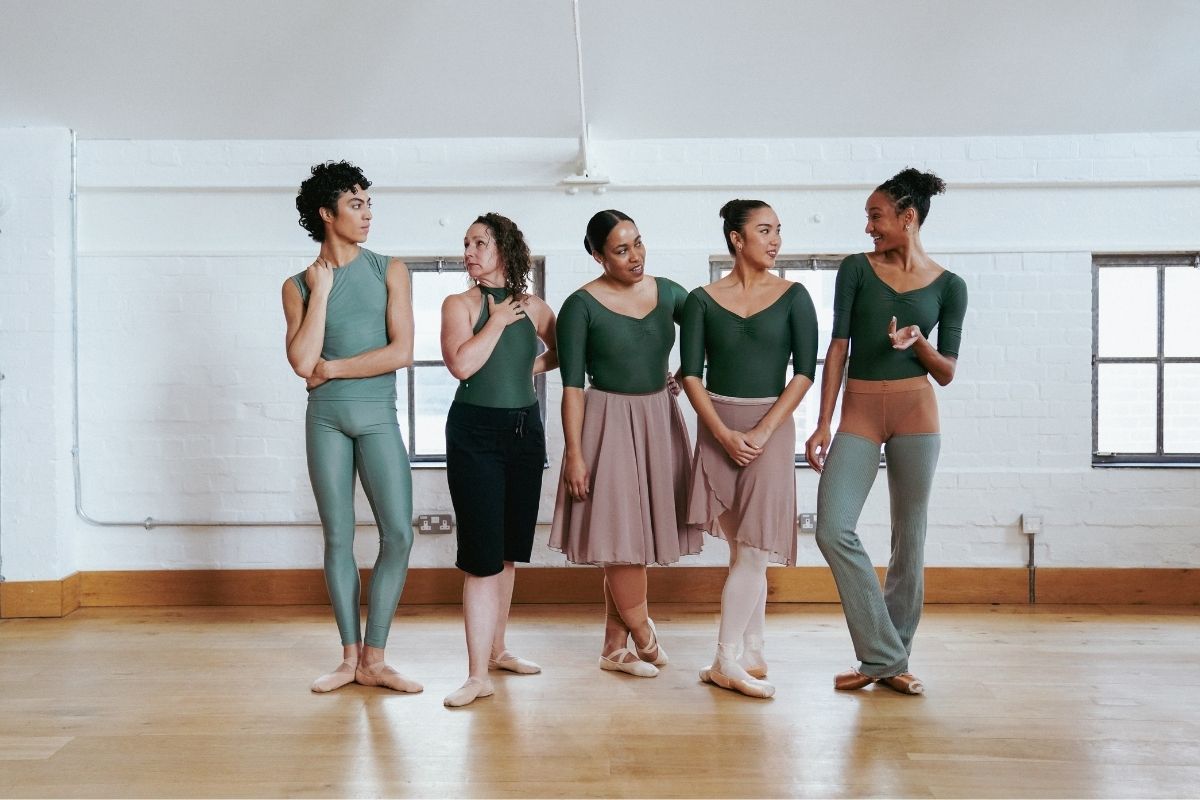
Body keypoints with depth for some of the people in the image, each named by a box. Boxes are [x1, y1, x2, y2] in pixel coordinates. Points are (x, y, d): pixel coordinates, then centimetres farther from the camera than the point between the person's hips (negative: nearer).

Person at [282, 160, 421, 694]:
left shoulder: (389, 271, 5)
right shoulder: (298, 285, 4)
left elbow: (401, 352, -6)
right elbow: (303, 361, -11)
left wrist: (332, 368, -7)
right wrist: (320, 289, -7)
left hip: (378, 416, 0)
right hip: (326, 419, 0)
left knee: (398, 534, -8)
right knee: (338, 537, 4)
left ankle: (374, 659, 5)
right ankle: (350, 658, 15)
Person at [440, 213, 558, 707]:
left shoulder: (533, 307, 8)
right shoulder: (460, 304, -1)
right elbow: (461, 364, -18)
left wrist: (535, 365, 9)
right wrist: (499, 319, -11)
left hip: (525, 430, 4)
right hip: (475, 431, -4)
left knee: (509, 549, 13)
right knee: (482, 555, -8)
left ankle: (497, 649, 28)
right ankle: (478, 675, -3)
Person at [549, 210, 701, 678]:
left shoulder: (667, 293, 4)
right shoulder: (582, 306, -8)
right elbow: (572, 386, -10)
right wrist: (575, 454, -14)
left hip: (659, 422, 5)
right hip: (609, 424, -5)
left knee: (633, 538, 8)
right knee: (623, 536, -4)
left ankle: (615, 647, 18)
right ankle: (645, 638, 16)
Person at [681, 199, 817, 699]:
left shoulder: (792, 297, 1)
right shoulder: (703, 300, 2)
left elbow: (804, 371, -4)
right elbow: (691, 374, -1)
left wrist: (762, 432, -13)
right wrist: (724, 433, -11)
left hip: (770, 426, -1)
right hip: (717, 427, 1)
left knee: (753, 549, -5)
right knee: (743, 550, 7)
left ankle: (727, 660, 5)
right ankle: (751, 657, 16)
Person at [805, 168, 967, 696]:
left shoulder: (948, 286, 5)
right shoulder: (856, 269, 5)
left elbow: (947, 374, 7)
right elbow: (837, 347, 2)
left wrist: (918, 341, -14)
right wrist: (823, 424, -4)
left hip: (915, 413, 0)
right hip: (859, 413, 1)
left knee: (909, 540, 4)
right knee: (833, 530, -12)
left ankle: (894, 659, 20)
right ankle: (882, 655, 3)